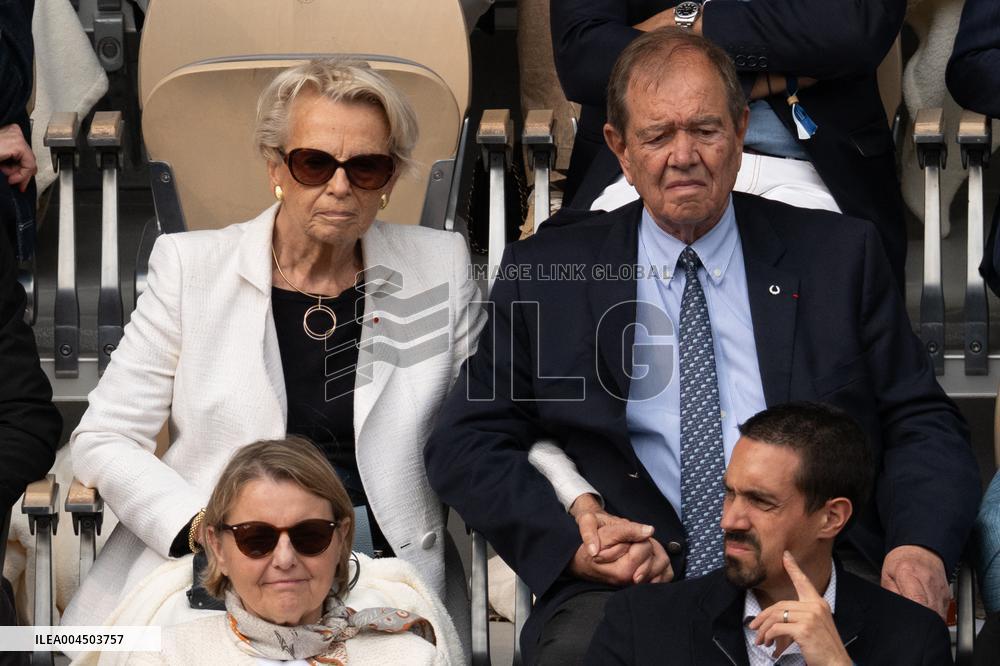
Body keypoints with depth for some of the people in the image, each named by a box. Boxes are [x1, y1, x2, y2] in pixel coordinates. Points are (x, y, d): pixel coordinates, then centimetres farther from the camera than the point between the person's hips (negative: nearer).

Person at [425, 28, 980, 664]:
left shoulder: (840, 254, 15)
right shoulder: (547, 273, 14)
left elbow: (921, 423, 13)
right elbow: (464, 444, 12)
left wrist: (921, 547, -9)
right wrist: (568, 542, -6)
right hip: (626, 586, -1)